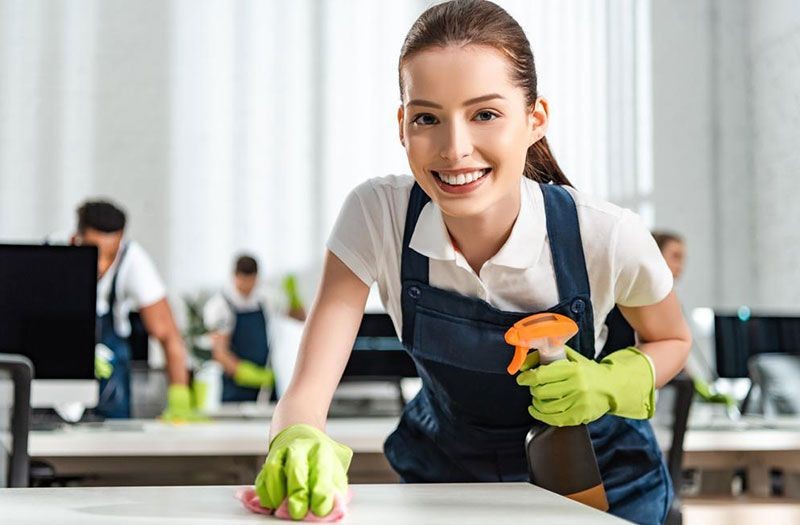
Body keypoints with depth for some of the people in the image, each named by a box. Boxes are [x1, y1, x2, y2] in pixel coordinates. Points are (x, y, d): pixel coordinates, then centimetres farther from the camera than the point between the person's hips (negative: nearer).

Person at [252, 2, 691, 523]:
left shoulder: (608, 237, -28)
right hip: (445, 470, 1)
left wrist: (607, 385, -27)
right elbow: (307, 391, -30)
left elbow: (672, 340, -5)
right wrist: (299, 442, -55)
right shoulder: (377, 216, -27)